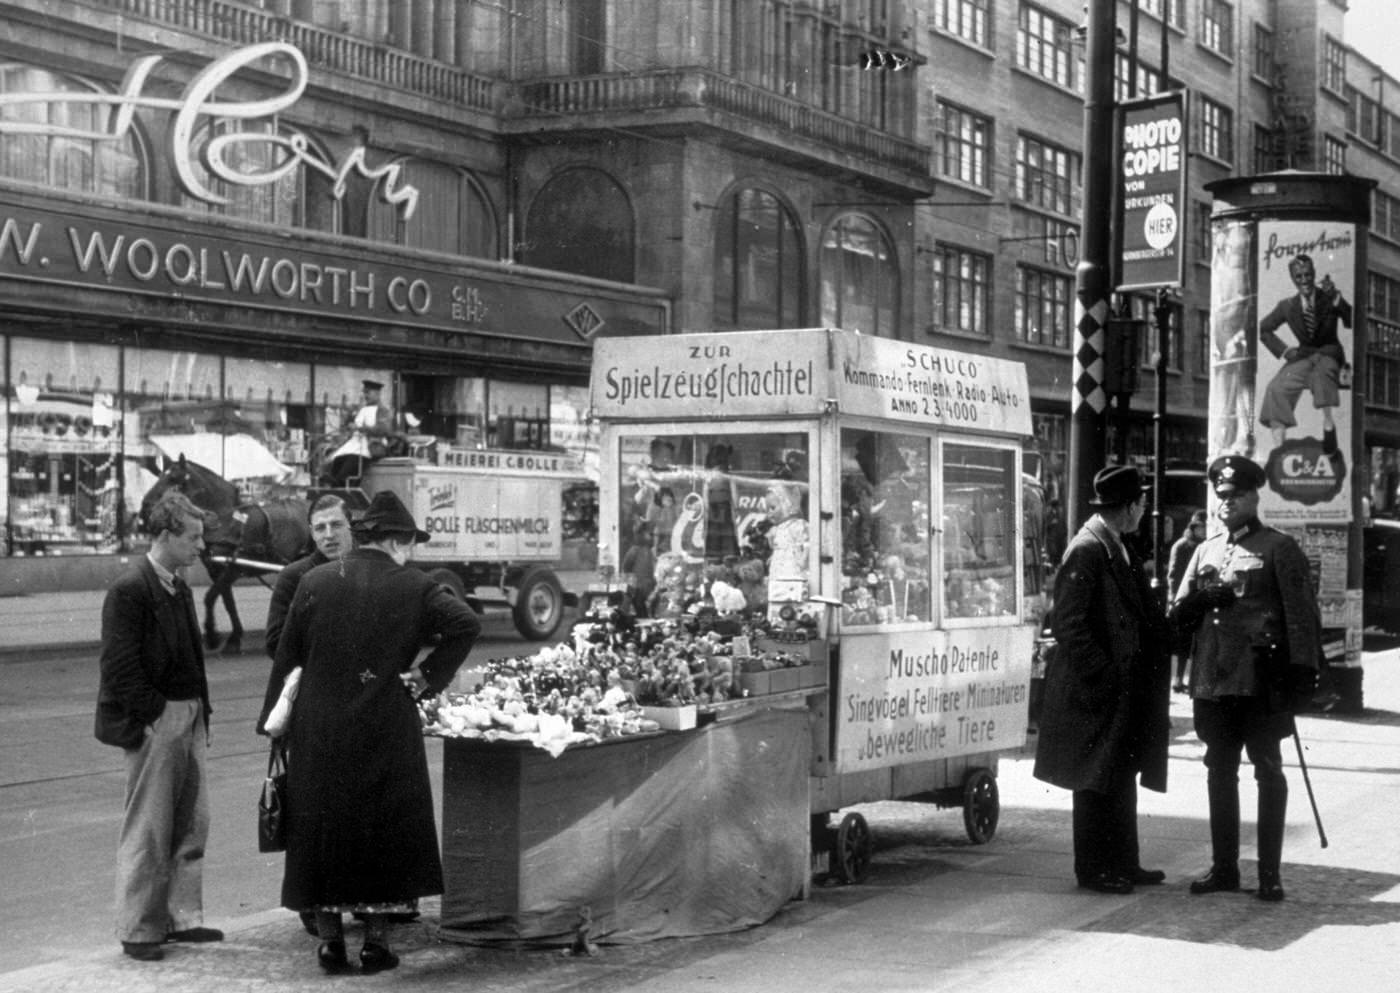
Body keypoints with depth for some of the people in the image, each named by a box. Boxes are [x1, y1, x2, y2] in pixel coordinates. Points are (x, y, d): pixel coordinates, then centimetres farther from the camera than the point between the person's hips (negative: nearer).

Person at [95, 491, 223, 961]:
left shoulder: (179, 587, 13)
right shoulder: (130, 590, -14)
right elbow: (120, 667, -17)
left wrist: (201, 713, 13)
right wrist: (148, 719, -17)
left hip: (189, 718, 9)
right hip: (155, 723, -9)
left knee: (192, 824, 13)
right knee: (148, 830, -1)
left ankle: (180, 918, 24)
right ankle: (138, 930, 9)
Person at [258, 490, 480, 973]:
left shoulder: (314, 582, 2)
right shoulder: (413, 587, -5)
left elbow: (287, 655, 3)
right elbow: (466, 624, -18)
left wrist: (273, 716, 8)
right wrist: (429, 676, -9)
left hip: (319, 733, 2)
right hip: (386, 732, -2)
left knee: (322, 828, 11)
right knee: (385, 830, 10)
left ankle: (330, 938, 13)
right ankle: (376, 939, 12)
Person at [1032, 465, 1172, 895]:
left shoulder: (1119, 552, 13)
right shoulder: (1087, 551, -16)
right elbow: (1067, 623, -19)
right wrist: (1102, 674, -19)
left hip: (1123, 690, 9)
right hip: (1097, 691, -9)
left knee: (1121, 780, 15)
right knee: (1096, 781, 0)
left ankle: (1123, 863, 24)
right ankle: (1093, 868, 8)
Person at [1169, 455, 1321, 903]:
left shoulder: (1278, 548, 0)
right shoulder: (1206, 551, 16)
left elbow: (1302, 613, -6)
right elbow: (1178, 614, 13)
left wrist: (1303, 668, -14)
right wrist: (1201, 597, -8)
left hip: (1260, 681, -5)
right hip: (1213, 681, 5)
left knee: (1268, 773, 2)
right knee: (1220, 773, 11)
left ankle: (1270, 873, 6)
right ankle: (1223, 867, 21)